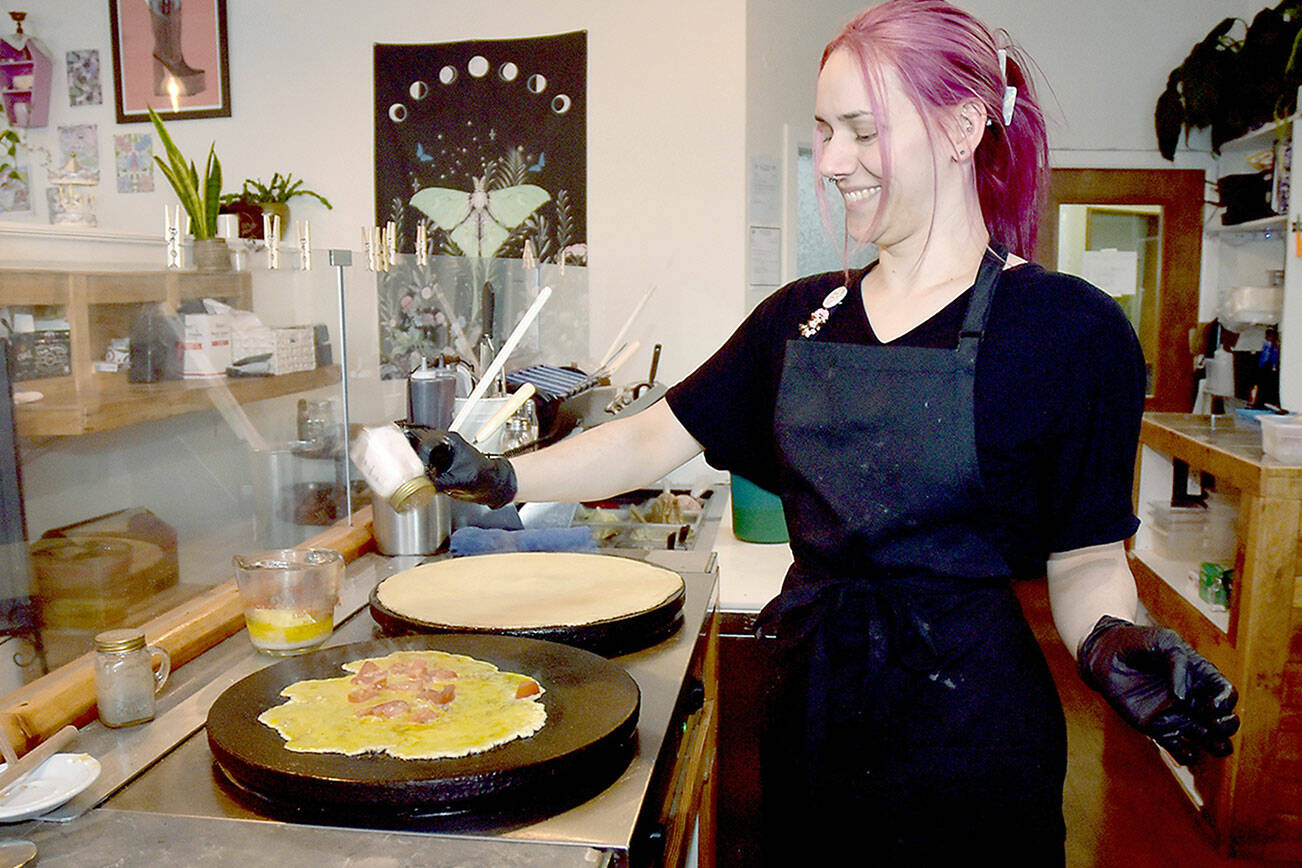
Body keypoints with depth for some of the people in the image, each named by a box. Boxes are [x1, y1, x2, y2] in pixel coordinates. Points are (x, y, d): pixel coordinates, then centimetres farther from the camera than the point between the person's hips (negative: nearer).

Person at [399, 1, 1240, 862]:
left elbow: (1087, 558, -6)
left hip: (968, 722, -4)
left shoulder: (1066, 328, -11)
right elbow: (652, 441, 2)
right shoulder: (803, 315, 4)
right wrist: (502, 477, -8)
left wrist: (1113, 639, -26)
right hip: (813, 700, 5)